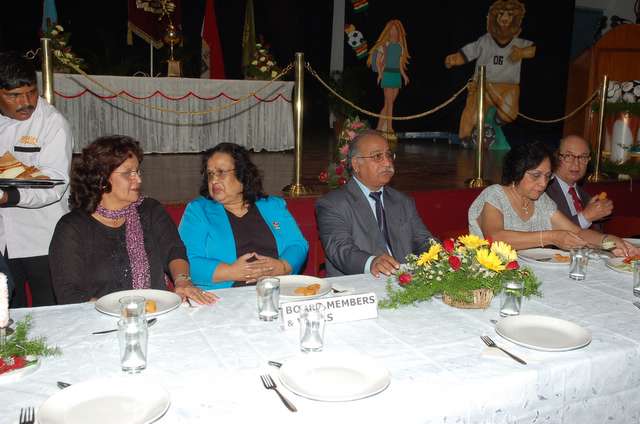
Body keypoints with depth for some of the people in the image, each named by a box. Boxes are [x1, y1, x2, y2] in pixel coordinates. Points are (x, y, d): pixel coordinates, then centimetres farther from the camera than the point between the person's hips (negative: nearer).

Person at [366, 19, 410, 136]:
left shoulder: (400, 46, 15)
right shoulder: (384, 44, -1)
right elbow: (377, 61, -3)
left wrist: (404, 75, 10)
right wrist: (380, 73, -17)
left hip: (397, 75, 6)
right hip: (387, 74, -6)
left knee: (388, 103, 5)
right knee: (389, 103, -9)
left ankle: (380, 127, 11)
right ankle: (389, 128, -8)